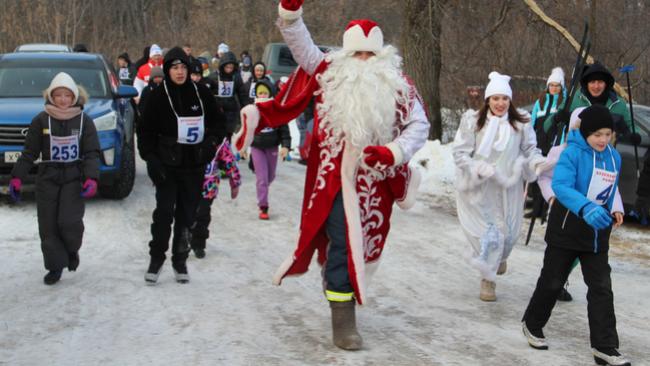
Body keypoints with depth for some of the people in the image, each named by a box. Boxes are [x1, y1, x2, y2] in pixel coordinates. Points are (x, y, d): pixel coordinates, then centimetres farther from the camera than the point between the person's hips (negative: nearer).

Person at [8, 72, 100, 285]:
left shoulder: (84, 121, 1)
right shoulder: (41, 120, 0)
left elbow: (92, 153, -2)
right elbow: (29, 153, 3)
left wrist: (91, 178, -17)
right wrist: (17, 177, -6)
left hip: (74, 179, -1)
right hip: (47, 179, 1)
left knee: (69, 221, -16)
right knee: (48, 226, 0)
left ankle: (72, 250, 15)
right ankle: (55, 266, 14)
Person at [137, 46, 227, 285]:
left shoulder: (200, 93, 2)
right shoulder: (158, 96, -4)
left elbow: (217, 122, 14)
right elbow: (146, 131, 1)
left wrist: (212, 141, -4)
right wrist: (151, 159, -10)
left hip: (194, 166, 2)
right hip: (167, 165, -2)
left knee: (186, 214, 8)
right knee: (164, 212, -9)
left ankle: (180, 261, 20)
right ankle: (156, 258, 7)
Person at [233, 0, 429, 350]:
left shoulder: (398, 85, 1)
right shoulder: (331, 74, 1)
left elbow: (419, 125, 0)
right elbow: (302, 46, -1)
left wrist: (392, 153, -16)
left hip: (373, 179, 2)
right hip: (334, 174, -2)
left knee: (360, 241, 12)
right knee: (341, 242, -5)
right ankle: (343, 320, -1)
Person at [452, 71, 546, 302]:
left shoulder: (521, 123, -1)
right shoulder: (472, 121, -8)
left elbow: (530, 150, 8)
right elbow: (459, 153, -6)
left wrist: (537, 161, -14)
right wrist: (479, 168, -21)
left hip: (508, 188, 2)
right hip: (478, 188, -2)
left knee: (509, 233, 10)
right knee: (487, 233, -4)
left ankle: (500, 257, 47)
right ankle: (488, 279, 13)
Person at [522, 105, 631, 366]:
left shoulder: (614, 157, 4)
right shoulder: (573, 153, -17)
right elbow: (561, 185, -31)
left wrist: (613, 211, 7)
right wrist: (586, 208, -44)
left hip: (597, 233, 5)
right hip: (567, 229, -5)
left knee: (602, 288, 0)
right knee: (552, 281, 8)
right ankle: (533, 324, 32)